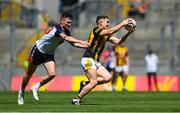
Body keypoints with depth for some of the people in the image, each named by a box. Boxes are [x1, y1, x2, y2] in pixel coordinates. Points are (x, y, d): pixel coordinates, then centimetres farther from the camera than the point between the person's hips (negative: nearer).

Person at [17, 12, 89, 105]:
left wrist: (86, 46, -10)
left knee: (52, 74, -14)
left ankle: (36, 87, 7)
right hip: (38, 51, -6)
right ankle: (22, 91, 33)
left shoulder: (66, 31, -6)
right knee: (29, 74, 9)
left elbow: (73, 43, 4)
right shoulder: (57, 28, -31)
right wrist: (81, 41, -55)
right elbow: (66, 38, -48)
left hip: (49, 54, 6)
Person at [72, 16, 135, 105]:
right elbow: (110, 31, -25)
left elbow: (118, 41, 15)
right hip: (88, 60, -9)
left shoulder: (106, 35, 17)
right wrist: (122, 24, -19)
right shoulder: (96, 30, -10)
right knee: (94, 82, -19)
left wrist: (128, 33, 3)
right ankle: (77, 99, -9)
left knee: (108, 78, -2)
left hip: (95, 62, 9)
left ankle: (85, 84, 7)